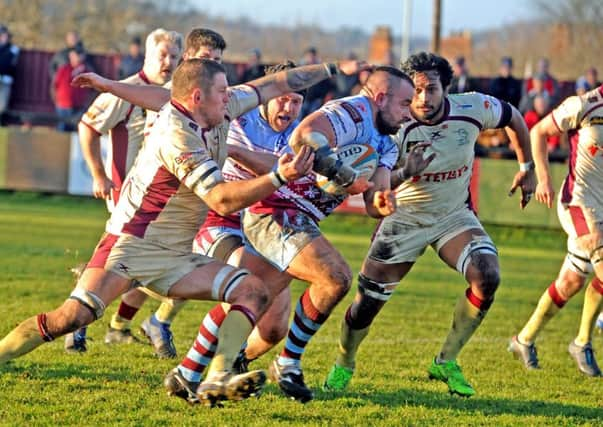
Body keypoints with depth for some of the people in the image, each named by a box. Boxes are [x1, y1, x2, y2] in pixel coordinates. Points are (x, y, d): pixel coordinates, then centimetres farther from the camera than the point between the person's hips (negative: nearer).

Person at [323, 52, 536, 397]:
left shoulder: (472, 109, -18)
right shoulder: (396, 128, -26)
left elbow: (514, 118, 4)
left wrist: (527, 168, 10)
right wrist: (406, 171, -51)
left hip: (454, 215, 2)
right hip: (405, 217, -2)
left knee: (487, 277, -23)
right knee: (367, 303, -5)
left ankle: (447, 362, -5)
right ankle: (343, 366, 26)